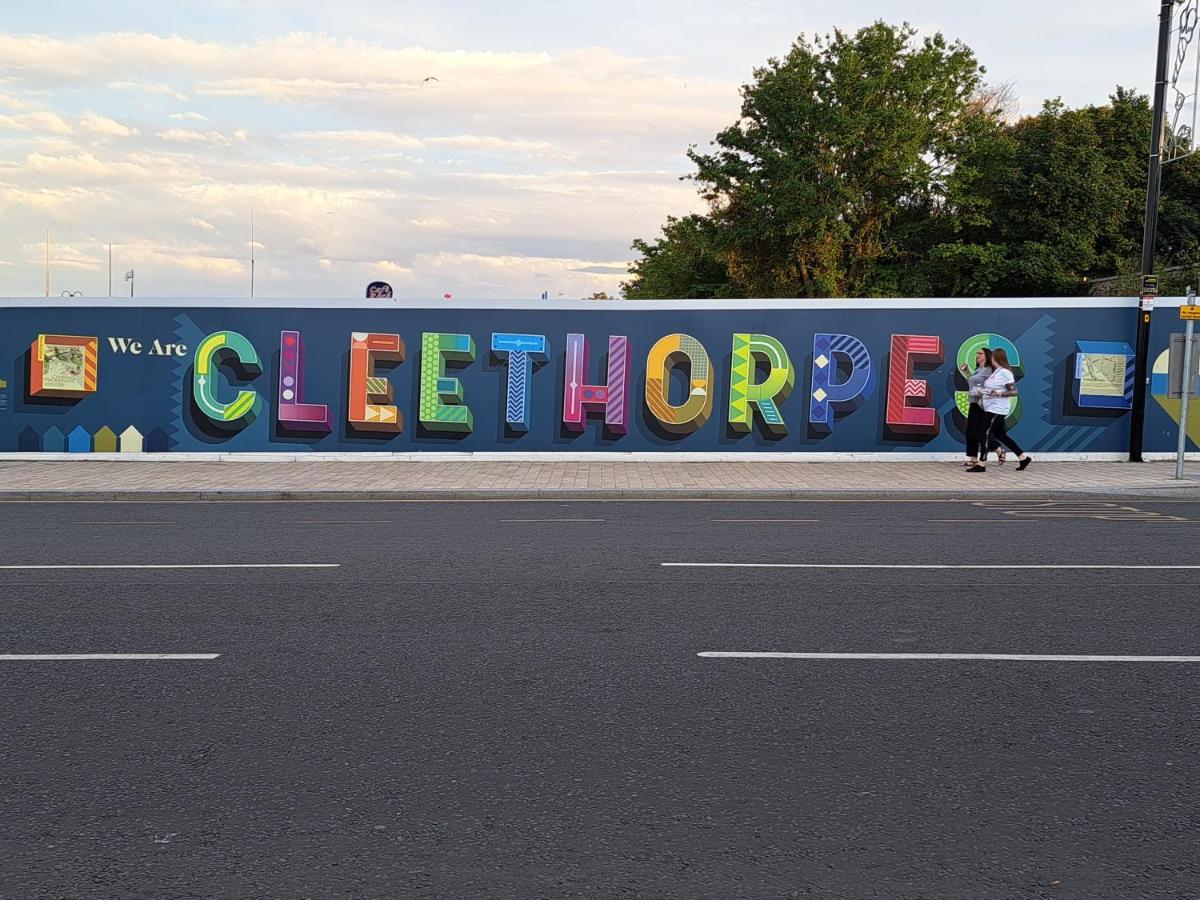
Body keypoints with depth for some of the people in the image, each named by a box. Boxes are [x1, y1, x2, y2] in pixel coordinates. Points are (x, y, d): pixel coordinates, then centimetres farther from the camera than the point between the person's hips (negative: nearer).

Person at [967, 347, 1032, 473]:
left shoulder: (1005, 373, -14)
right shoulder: (995, 372, 13)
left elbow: (1014, 392, -16)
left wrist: (999, 394, -25)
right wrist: (983, 391, 11)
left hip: (997, 410, -10)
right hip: (991, 409, 10)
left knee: (986, 434, -9)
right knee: (1001, 435, 13)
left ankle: (981, 465, -5)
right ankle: (1024, 458, 20)